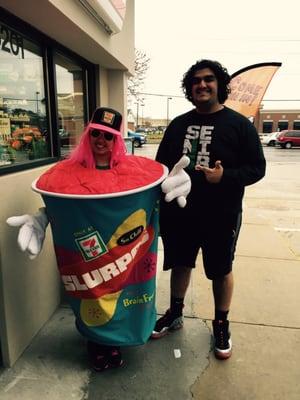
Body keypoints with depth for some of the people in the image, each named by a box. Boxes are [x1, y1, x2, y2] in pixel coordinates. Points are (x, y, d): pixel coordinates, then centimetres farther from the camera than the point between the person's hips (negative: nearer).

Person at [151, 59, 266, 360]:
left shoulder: (238, 124, -4)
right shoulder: (178, 124, 7)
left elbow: (257, 168, -7)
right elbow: (161, 164, 12)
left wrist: (225, 176, -25)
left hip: (221, 216, -3)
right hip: (179, 213, 4)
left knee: (221, 271, 13)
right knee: (180, 264, 18)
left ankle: (221, 324, 36)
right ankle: (175, 314, 40)